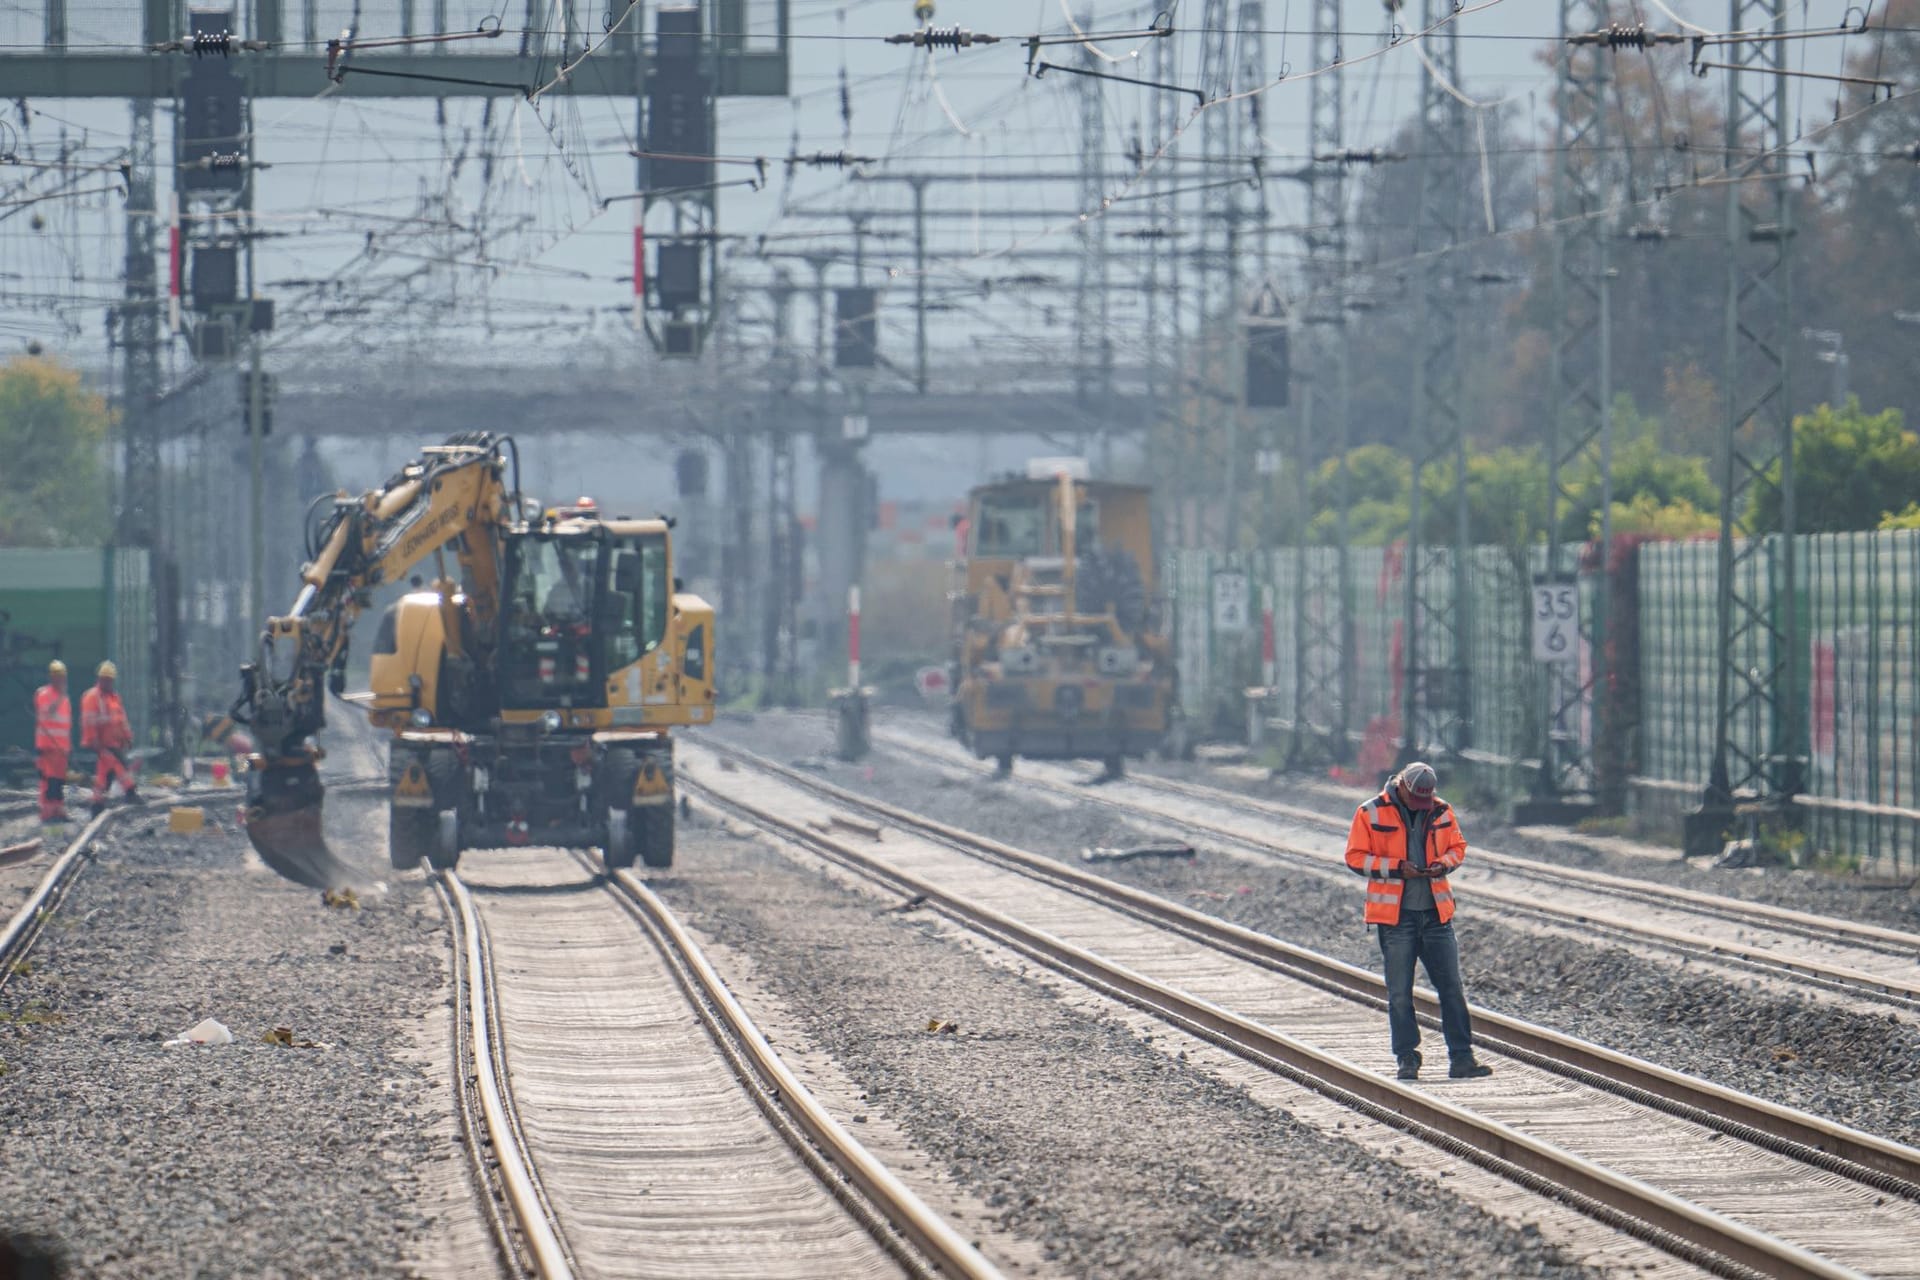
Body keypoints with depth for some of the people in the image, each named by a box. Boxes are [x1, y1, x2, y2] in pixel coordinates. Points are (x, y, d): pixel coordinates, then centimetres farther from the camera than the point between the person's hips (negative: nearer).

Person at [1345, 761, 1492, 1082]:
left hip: (1436, 914, 3)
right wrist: (1396, 867, -15)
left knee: (1452, 989, 2)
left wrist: (1444, 863, -6)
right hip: (1395, 917, -3)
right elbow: (1356, 857, -3)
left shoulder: (1441, 811, 6)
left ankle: (1461, 1058, 5)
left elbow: (1457, 847, 17)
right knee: (1399, 993, 1)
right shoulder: (1371, 813, -4)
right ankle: (1407, 1059, 11)